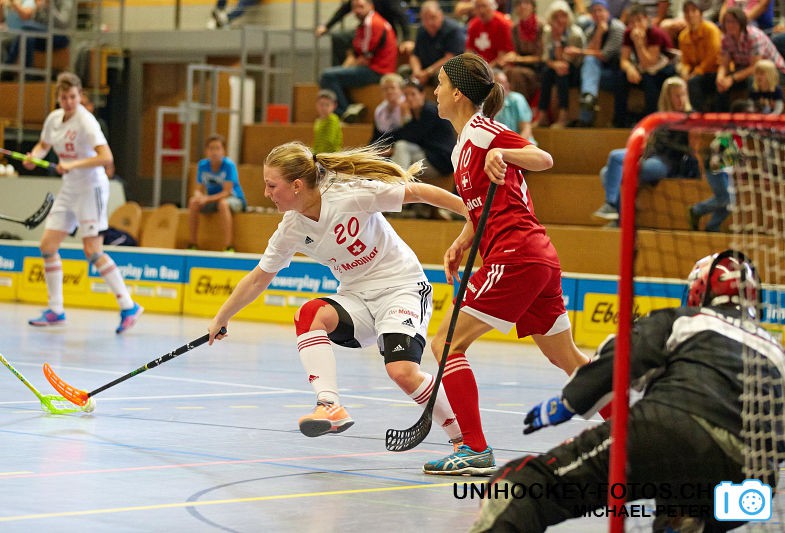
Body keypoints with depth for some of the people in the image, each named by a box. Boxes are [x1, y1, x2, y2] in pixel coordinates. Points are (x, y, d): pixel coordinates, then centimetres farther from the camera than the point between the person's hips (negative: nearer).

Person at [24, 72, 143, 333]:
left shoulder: (85, 122, -18)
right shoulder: (53, 118, 5)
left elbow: (106, 157, -29)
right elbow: (43, 145, 23)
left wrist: (73, 164, -36)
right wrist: (33, 156, 1)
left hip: (91, 188, -8)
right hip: (69, 190, 8)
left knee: (93, 251, -13)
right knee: (48, 245, 3)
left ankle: (128, 307, -7)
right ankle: (55, 310, 11)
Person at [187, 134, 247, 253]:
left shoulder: (229, 165, -19)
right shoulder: (202, 165, -5)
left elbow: (227, 192, -22)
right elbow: (199, 190, -2)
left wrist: (207, 198, -34)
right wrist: (199, 196, -27)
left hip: (235, 199, -5)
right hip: (213, 201, 5)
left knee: (223, 203, -38)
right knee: (193, 202, -21)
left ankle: (228, 247, -40)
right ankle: (192, 245, -15)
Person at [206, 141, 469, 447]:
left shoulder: (350, 194, -20)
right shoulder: (290, 231, -2)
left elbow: (418, 192, -15)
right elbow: (259, 278, 12)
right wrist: (221, 318, 19)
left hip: (402, 286, -5)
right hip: (356, 297, 5)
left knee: (402, 371, -26)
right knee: (309, 314, -26)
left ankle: (462, 438, -7)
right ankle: (330, 407, -32)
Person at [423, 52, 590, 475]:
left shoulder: (482, 131, -7)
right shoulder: (462, 147, 20)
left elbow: (544, 159, -15)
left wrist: (502, 154, -31)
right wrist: (460, 245, 8)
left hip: (515, 258, -10)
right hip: (541, 259, 10)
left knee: (446, 344, -8)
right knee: (568, 359, 18)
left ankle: (476, 450, -12)